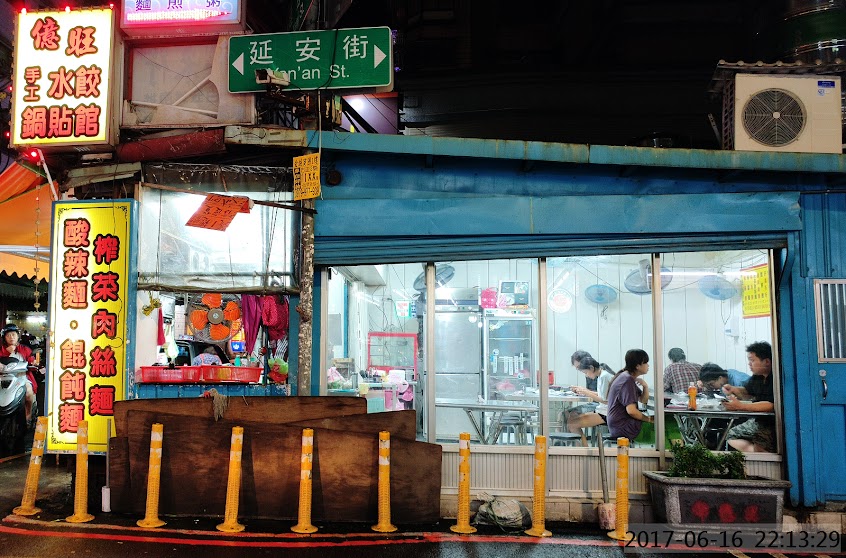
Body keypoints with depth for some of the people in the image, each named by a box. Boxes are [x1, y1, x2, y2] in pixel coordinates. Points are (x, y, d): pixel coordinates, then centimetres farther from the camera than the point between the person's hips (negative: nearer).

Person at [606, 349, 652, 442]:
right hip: (622, 427, -10)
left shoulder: (626, 377, 12)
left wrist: (645, 387, -1)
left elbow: (643, 400, 17)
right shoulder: (628, 380, -18)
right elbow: (631, 411, -24)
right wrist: (649, 419, -11)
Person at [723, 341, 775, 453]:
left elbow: (771, 405, -30)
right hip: (759, 421, 10)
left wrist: (740, 406, -31)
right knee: (732, 436, 7)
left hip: (774, 424, -10)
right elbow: (747, 393, 23)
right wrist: (733, 389, 0)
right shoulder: (757, 376, 7)